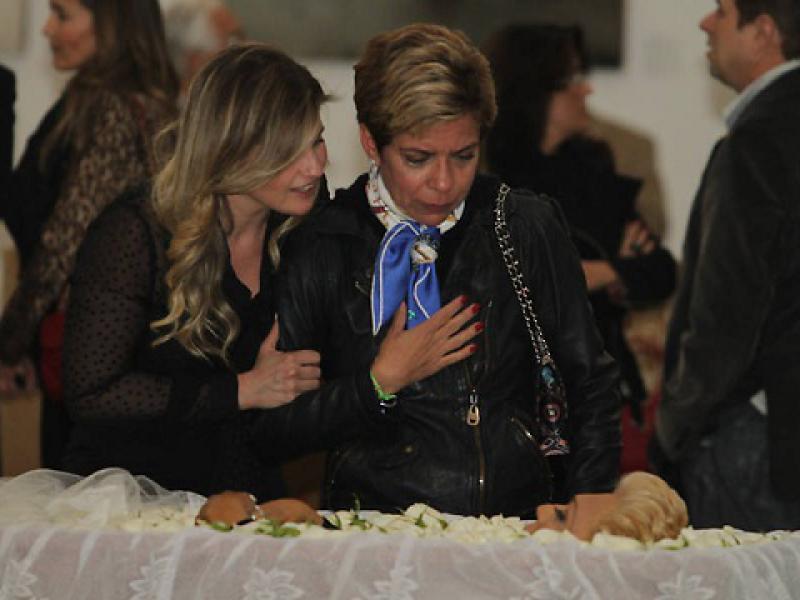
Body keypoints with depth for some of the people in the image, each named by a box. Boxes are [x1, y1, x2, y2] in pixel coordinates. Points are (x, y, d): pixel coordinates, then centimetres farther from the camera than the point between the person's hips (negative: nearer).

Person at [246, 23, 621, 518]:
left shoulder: (528, 229, 7)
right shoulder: (321, 249, 2)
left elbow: (592, 386, 14)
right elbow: (269, 434, 4)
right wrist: (381, 382, -4)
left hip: (518, 525, 2)